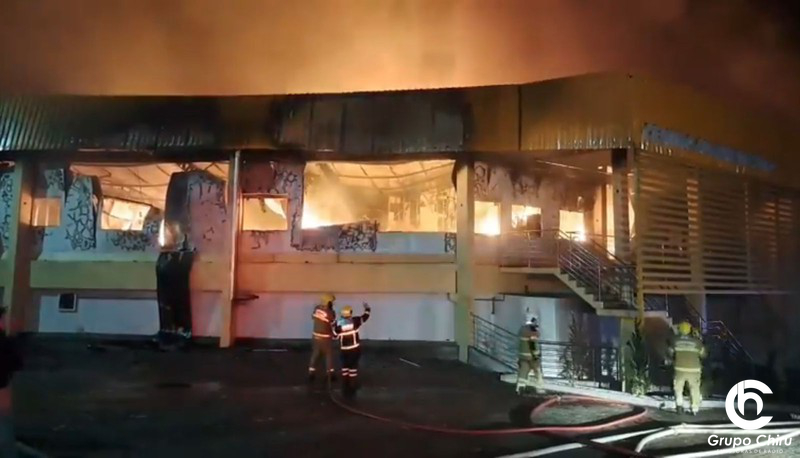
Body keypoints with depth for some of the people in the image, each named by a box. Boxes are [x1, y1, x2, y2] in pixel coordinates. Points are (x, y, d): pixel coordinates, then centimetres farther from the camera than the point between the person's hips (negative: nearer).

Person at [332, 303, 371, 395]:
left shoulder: (338, 323, -7)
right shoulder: (355, 321, -9)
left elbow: (335, 336, 2)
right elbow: (365, 316, 3)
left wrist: (334, 326, 17)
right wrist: (367, 309, 21)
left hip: (344, 349, 1)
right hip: (355, 348, -1)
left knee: (344, 366, 16)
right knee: (353, 367, 8)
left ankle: (345, 387, 20)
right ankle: (352, 387, 10)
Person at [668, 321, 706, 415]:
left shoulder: (676, 341, -2)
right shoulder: (696, 341, -5)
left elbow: (671, 353, 9)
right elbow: (703, 354, 4)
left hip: (680, 369, 0)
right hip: (694, 369, 0)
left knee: (678, 388, 17)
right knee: (694, 389, 13)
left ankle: (679, 404, 3)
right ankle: (695, 409, 14)